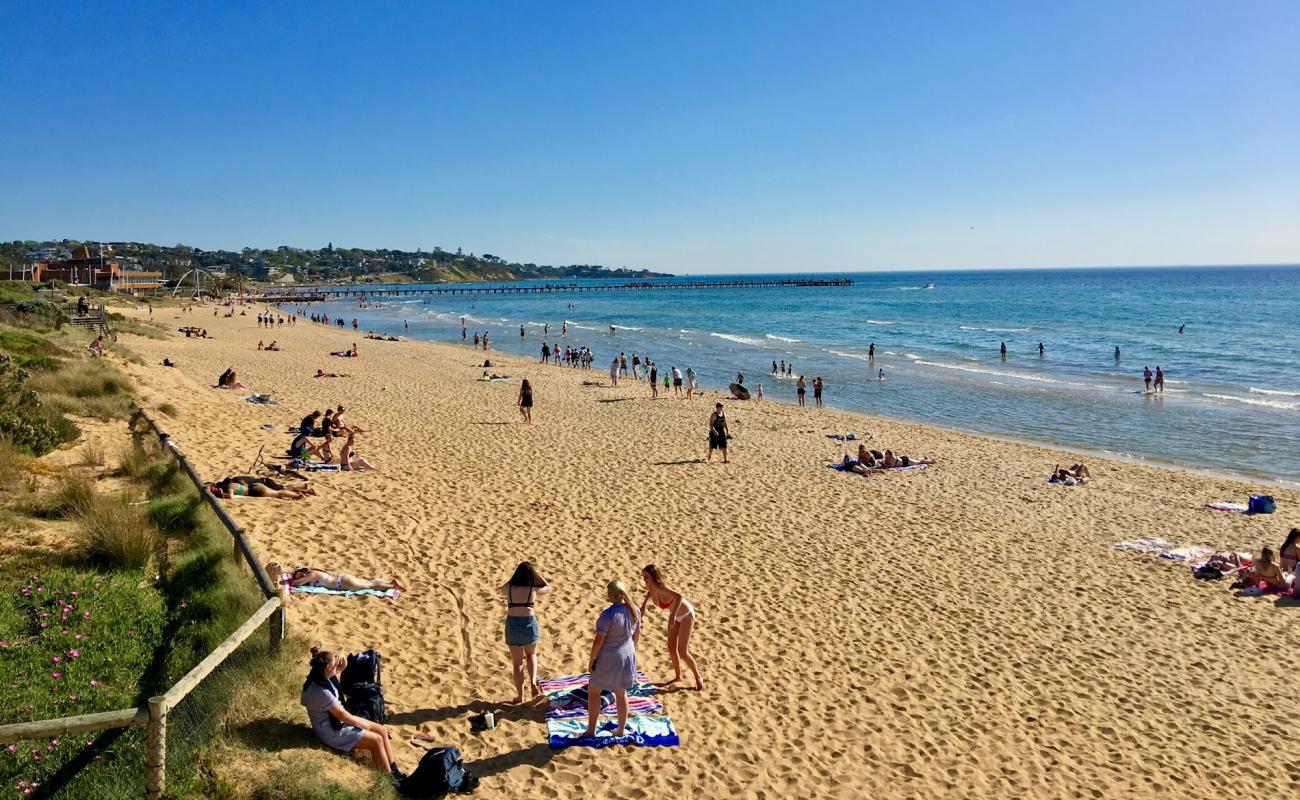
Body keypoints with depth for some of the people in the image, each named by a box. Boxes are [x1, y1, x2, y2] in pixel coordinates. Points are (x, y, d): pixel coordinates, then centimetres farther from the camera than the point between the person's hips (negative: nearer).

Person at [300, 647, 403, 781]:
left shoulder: (322, 675, -5)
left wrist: (342, 658, -10)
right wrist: (363, 724, -9)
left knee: (382, 730, 3)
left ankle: (394, 771, 10)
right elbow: (344, 716, -23)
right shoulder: (321, 692, -31)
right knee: (377, 740, -13)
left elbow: (343, 665, 13)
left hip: (338, 720, 10)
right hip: (332, 731, -10)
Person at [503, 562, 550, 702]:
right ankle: (533, 682, 4)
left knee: (518, 663, 12)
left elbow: (503, 588, 24)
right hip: (529, 623, 0)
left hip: (512, 624, 0)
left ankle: (520, 696, 16)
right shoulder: (534, 589, -3)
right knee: (531, 655, 26)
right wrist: (537, 574, 24)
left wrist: (515, 576, 27)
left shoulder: (509, 587, -2)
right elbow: (548, 588, 18)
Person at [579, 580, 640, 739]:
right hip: (627, 656, 6)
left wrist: (592, 659, -7)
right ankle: (621, 729, 29)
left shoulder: (608, 614, -26)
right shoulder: (634, 611, -6)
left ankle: (591, 730, 19)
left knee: (593, 691, 13)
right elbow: (637, 634, 8)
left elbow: (598, 641, -21)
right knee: (621, 693, 20)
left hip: (608, 659, -6)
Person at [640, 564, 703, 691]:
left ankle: (698, 677, 13)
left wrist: (673, 615, -59)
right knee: (671, 648, 13)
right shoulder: (651, 587, -13)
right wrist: (643, 606, 8)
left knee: (682, 652, -7)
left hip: (686, 615, -8)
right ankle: (678, 676, 34)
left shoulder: (660, 587, -36)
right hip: (675, 615, 8)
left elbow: (679, 596, -53)